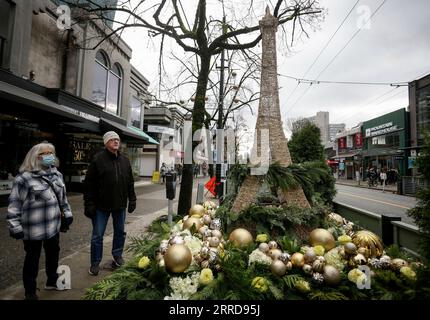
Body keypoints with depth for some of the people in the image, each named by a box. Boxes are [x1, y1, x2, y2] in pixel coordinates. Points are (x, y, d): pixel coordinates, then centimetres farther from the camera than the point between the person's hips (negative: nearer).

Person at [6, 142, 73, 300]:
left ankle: (52, 281, 41)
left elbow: (63, 196, 15)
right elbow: (15, 204, -13)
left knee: (53, 253, 20)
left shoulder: (57, 174, 6)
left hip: (53, 225, 6)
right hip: (33, 228, -6)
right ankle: (30, 291, 31)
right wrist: (15, 226, -13)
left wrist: (67, 213, 16)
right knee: (32, 258, 11)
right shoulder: (24, 178, -15)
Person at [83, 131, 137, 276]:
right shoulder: (97, 159, -9)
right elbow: (89, 184, -10)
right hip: (101, 205, -4)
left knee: (120, 232, 16)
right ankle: (95, 263, 24)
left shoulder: (125, 160, 7)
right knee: (97, 235, 7)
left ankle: (117, 256, 35)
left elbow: (130, 182, 11)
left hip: (120, 205, 5)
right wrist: (89, 204, -13)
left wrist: (132, 200, 8)